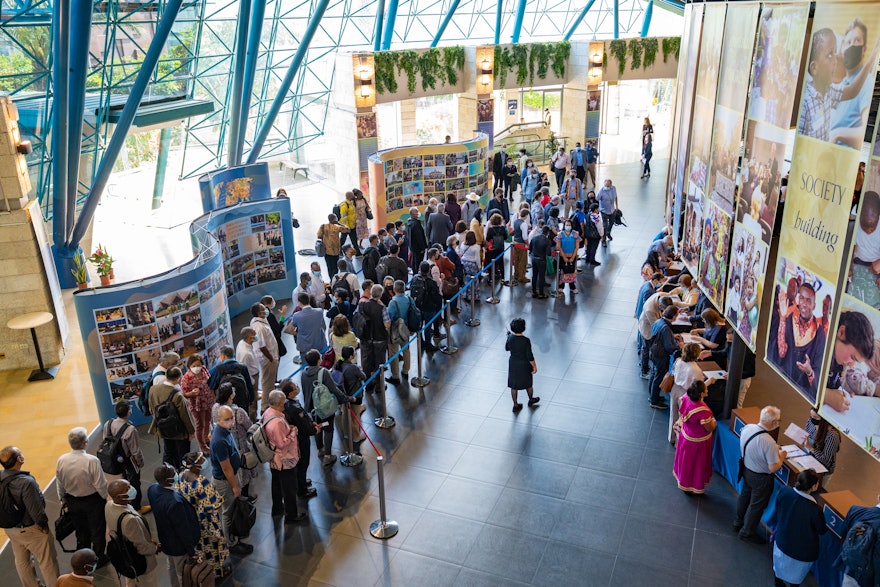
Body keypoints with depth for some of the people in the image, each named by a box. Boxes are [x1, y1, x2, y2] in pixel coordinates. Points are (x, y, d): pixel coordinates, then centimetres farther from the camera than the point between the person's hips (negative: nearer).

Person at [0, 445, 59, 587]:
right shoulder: (26, 482, -33)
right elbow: (36, 509, -27)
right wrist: (43, 524, -10)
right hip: (30, 529, -7)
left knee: (21, 561, 25)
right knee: (47, 562, 12)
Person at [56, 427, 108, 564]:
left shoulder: (61, 460, -15)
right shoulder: (92, 460, -30)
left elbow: (59, 485, 0)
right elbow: (100, 484, -21)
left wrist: (63, 500, 16)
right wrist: (105, 497, -1)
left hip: (72, 502, 5)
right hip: (92, 501, -5)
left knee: (81, 531, 25)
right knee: (97, 531, 17)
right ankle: (99, 558, 32)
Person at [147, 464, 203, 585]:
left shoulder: (152, 489, -18)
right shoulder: (175, 502, -42)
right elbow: (183, 530, -29)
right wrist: (192, 552, -15)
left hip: (165, 537, 8)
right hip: (179, 545, -8)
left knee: (172, 566, 32)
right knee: (183, 574, 19)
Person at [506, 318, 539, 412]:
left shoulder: (510, 337, -15)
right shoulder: (526, 340, -28)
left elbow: (507, 348, 4)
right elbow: (530, 356, -21)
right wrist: (534, 367, -7)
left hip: (513, 364, 3)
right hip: (524, 365, -3)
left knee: (514, 385, 18)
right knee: (528, 383, 23)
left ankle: (515, 405, 31)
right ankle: (531, 400, 47)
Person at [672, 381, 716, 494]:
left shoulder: (685, 398, -19)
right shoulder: (703, 410, -39)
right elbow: (710, 428, -25)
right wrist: (714, 421, -5)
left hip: (685, 434, 7)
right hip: (697, 441, -7)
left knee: (685, 459, 29)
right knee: (695, 463, 17)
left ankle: (682, 478, 53)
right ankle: (691, 487, 38)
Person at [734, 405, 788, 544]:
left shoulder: (747, 428, -15)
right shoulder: (768, 442, -37)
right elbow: (773, 468, -27)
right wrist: (781, 456, -9)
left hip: (747, 470, 7)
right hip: (760, 478, -7)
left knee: (745, 496, 28)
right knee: (756, 505, 17)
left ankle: (738, 522, 50)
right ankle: (747, 532, 37)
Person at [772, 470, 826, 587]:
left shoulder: (783, 491, -24)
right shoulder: (815, 510, -36)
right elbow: (822, 530, -15)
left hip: (781, 541, 4)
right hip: (802, 551, -4)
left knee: (779, 566, 33)